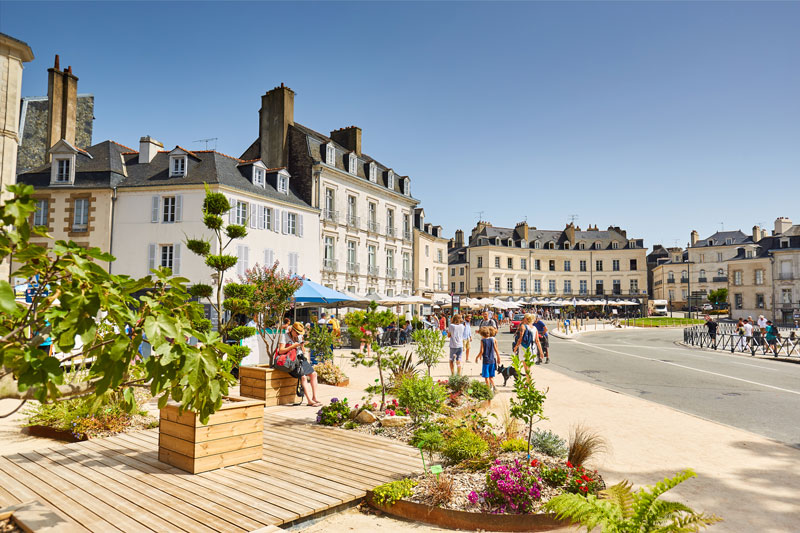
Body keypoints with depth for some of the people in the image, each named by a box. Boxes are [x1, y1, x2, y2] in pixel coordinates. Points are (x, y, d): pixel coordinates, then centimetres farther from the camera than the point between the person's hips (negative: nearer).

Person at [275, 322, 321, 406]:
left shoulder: (299, 337, 15)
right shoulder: (285, 337, -4)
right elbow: (281, 351, -16)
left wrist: (302, 346, -3)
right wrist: (293, 346, -18)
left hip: (300, 359, 7)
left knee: (313, 374, -6)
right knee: (303, 377, -24)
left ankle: (314, 398, -4)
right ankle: (309, 401, -23)